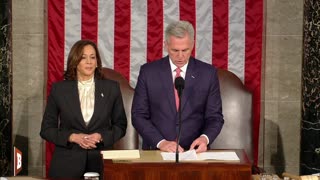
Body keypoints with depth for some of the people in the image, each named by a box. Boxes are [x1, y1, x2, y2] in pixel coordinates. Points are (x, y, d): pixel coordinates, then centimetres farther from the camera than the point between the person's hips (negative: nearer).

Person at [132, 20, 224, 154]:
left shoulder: (208, 73, 3)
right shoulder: (148, 72, 2)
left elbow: (215, 117, 6)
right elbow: (138, 115, 2)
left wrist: (205, 138, -14)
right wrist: (160, 142, -12)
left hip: (194, 151, 1)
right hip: (156, 151, -1)